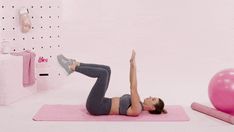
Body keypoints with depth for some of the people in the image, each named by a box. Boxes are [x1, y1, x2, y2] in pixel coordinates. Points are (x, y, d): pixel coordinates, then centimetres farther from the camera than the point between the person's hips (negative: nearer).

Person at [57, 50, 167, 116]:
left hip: (96, 107, -9)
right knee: (106, 69, 8)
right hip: (99, 104, 9)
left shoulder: (136, 110, -14)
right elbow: (133, 88, 16)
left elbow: (133, 88, -23)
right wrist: (132, 64, 8)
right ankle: (75, 64, 2)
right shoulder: (137, 103, 13)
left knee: (103, 73, -22)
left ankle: (71, 68, -10)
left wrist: (134, 65, -24)